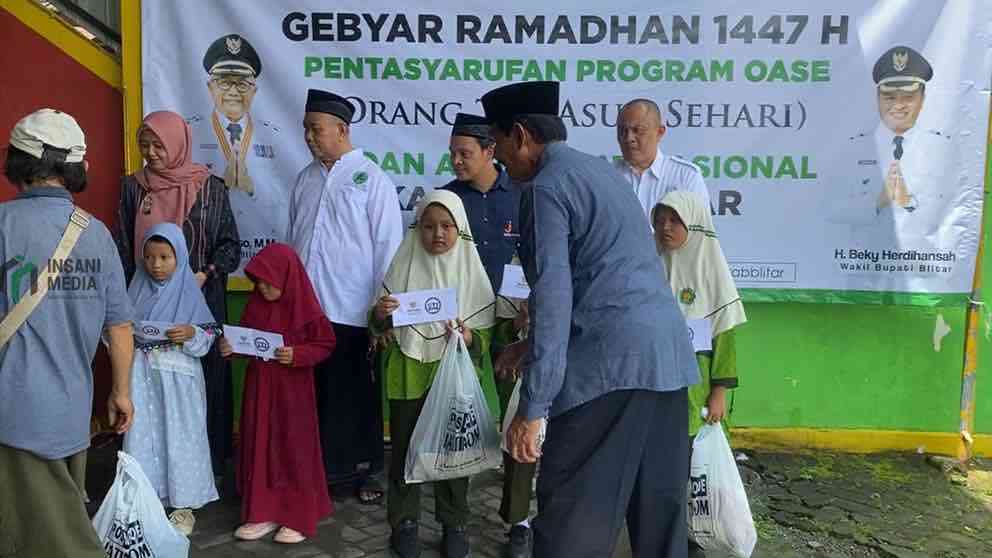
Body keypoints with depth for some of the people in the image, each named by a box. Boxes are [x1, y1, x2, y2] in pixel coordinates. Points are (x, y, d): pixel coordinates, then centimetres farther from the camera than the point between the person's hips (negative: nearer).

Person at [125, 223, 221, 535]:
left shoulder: (189, 292, -5)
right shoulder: (137, 289, 6)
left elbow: (209, 334, -5)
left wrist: (191, 334, -23)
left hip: (178, 377, -3)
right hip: (142, 375, 3)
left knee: (179, 437, 3)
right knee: (143, 435, 5)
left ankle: (184, 506, 15)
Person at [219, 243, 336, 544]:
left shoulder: (305, 308, -14)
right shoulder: (255, 304, 2)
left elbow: (325, 344, -9)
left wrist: (297, 354, -24)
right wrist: (231, 347, -7)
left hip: (293, 389, -5)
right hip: (259, 386, 6)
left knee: (294, 450, 3)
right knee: (260, 448, 10)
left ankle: (299, 517, 15)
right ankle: (265, 513, 22)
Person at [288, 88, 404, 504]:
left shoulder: (372, 179, -5)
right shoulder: (306, 179, 11)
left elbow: (388, 246, -6)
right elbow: (293, 240, 15)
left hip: (352, 310, -4)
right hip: (305, 308, 5)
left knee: (355, 395, 8)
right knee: (312, 392, 11)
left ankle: (362, 470, 23)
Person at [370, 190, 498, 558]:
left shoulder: (472, 271, -3)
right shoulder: (404, 267, 0)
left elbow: (486, 335, 0)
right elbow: (382, 329, 5)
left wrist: (470, 339, -21)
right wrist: (380, 316, -16)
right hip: (408, 374, 1)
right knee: (405, 447, 8)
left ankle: (454, 524, 21)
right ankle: (404, 521, 23)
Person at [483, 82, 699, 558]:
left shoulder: (545, 187, -6)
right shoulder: (599, 169, 22)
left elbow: (554, 295, -15)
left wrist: (532, 407, -13)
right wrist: (531, 345, 32)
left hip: (610, 360, -9)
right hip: (669, 353, 9)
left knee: (572, 514, -1)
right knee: (659, 502, 16)